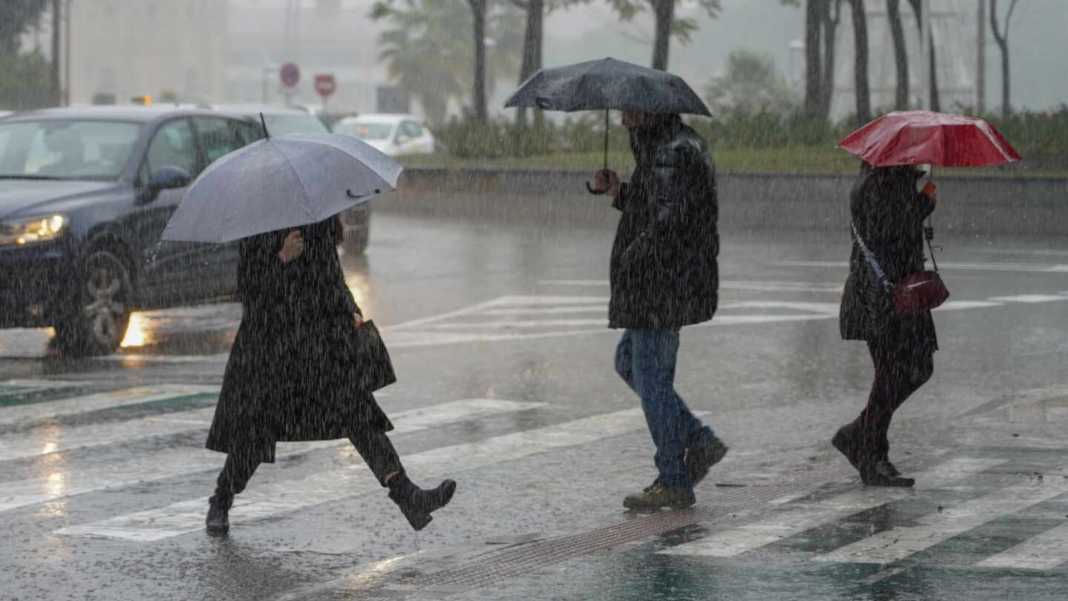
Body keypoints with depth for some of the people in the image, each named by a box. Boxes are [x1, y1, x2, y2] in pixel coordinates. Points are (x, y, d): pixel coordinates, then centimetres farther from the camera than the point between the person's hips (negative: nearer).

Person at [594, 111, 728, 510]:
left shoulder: (671, 154, -19)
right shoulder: (682, 144, 15)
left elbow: (666, 224, -24)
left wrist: (630, 258, -12)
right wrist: (617, 192, 6)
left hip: (662, 282, -11)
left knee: (652, 379, -3)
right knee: (628, 362, 20)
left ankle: (674, 484, 4)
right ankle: (700, 442, 18)